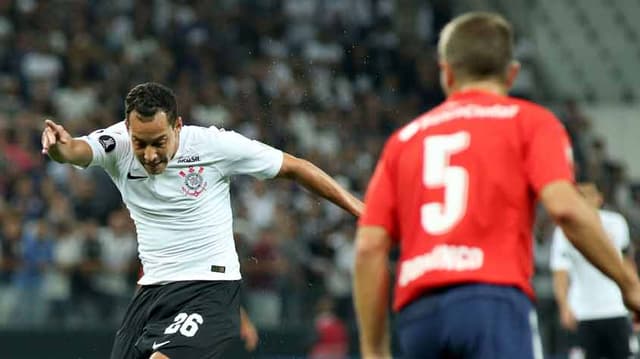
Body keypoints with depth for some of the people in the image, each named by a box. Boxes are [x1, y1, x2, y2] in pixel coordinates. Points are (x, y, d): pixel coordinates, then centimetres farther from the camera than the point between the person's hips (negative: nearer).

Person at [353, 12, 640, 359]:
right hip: (494, 298, -5)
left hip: (416, 316, 5)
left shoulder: (404, 138, 22)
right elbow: (564, 207, -7)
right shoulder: (529, 121, 11)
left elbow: (369, 247, 13)